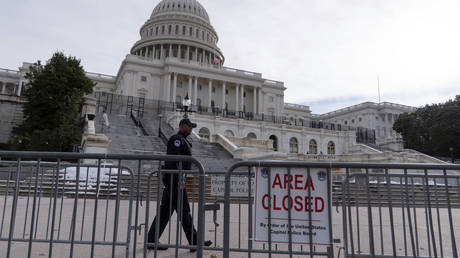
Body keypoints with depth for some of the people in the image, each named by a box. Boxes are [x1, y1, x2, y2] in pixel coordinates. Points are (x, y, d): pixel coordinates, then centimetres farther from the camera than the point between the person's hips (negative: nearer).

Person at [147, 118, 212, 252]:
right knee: (184, 210, -6)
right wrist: (179, 179, -25)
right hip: (175, 179, -10)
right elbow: (172, 159, -20)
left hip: (174, 180, 10)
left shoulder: (183, 140, 24)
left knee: (165, 210, 10)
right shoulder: (177, 139, -8)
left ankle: (151, 241, 14)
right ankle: (194, 243, 0)